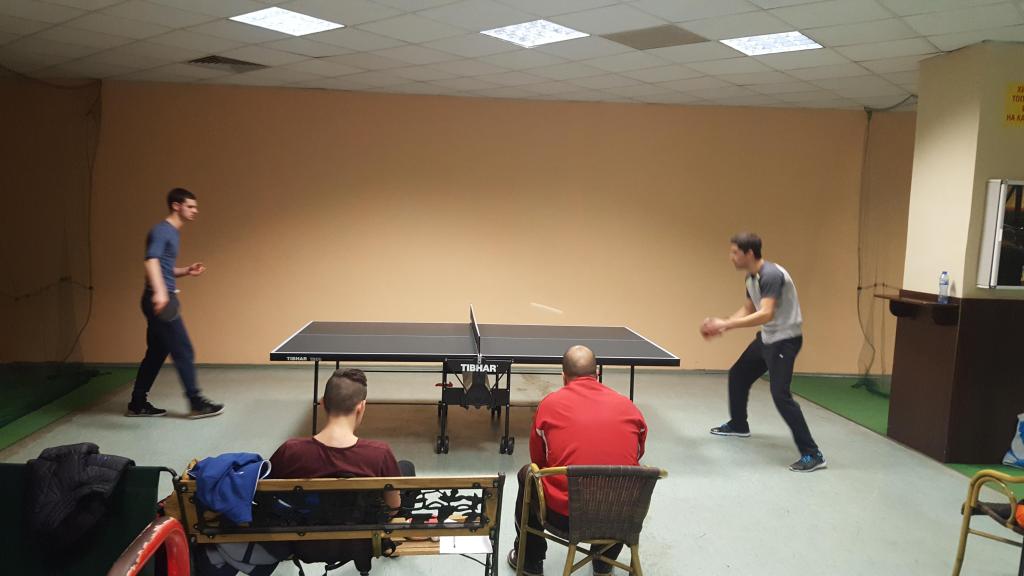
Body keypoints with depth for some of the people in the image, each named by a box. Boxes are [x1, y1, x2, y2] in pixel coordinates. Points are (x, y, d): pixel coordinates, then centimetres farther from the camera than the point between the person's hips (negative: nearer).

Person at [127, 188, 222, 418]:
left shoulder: (174, 233, 19)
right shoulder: (161, 231, -11)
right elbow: (152, 262, -27)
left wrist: (187, 271, 12)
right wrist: (159, 292, -41)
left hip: (163, 300, 10)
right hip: (160, 301, -10)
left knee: (156, 354, 13)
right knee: (184, 351, -6)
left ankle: (138, 404, 20)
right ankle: (197, 404, 0)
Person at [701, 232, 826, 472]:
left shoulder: (771, 275, -25)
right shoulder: (751, 278, 6)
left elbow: (765, 315, -34)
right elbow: (747, 310, 16)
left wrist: (726, 324, -34)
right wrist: (722, 325, 1)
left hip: (785, 339, -10)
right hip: (766, 338, 10)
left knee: (780, 395, -19)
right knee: (737, 375, 21)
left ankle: (812, 455, -13)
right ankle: (738, 425, 44)